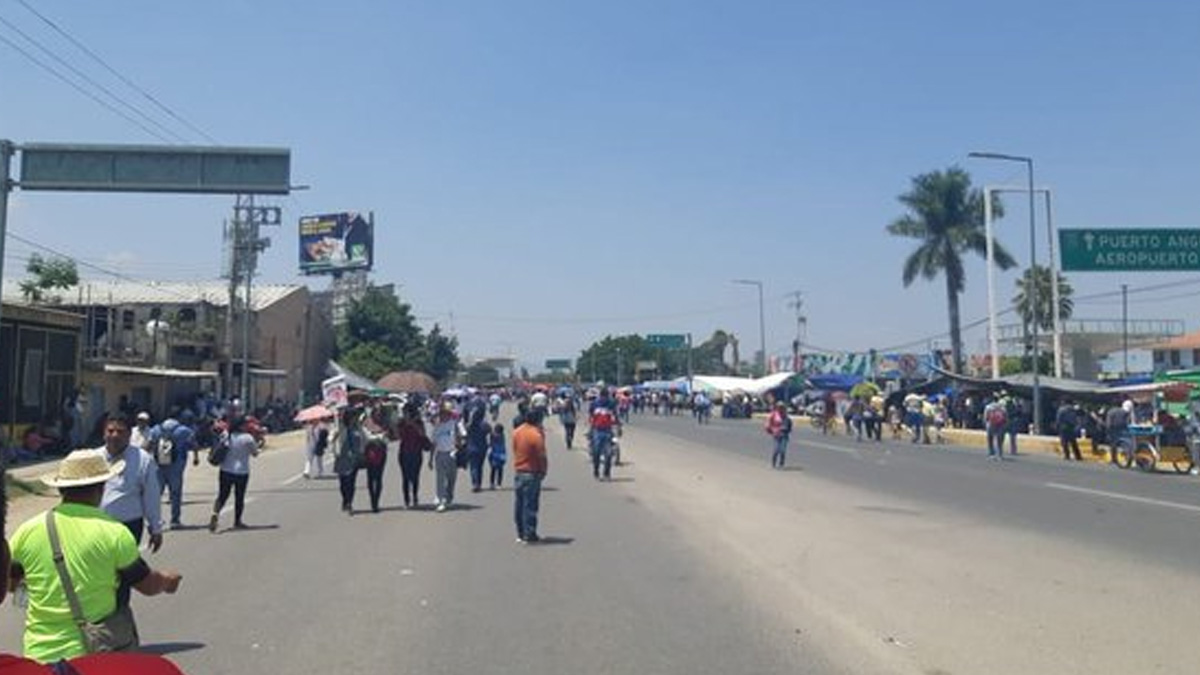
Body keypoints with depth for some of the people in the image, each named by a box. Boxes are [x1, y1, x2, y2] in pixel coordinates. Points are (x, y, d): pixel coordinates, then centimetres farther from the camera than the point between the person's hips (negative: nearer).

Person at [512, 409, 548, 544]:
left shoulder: (517, 432, 3)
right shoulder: (536, 435, -19)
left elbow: (515, 450, 10)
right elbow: (541, 456, -16)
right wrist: (544, 470, -1)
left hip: (518, 472, 7)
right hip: (532, 473, -7)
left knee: (519, 505, 12)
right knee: (530, 505, 0)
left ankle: (521, 534, 21)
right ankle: (529, 535, 4)